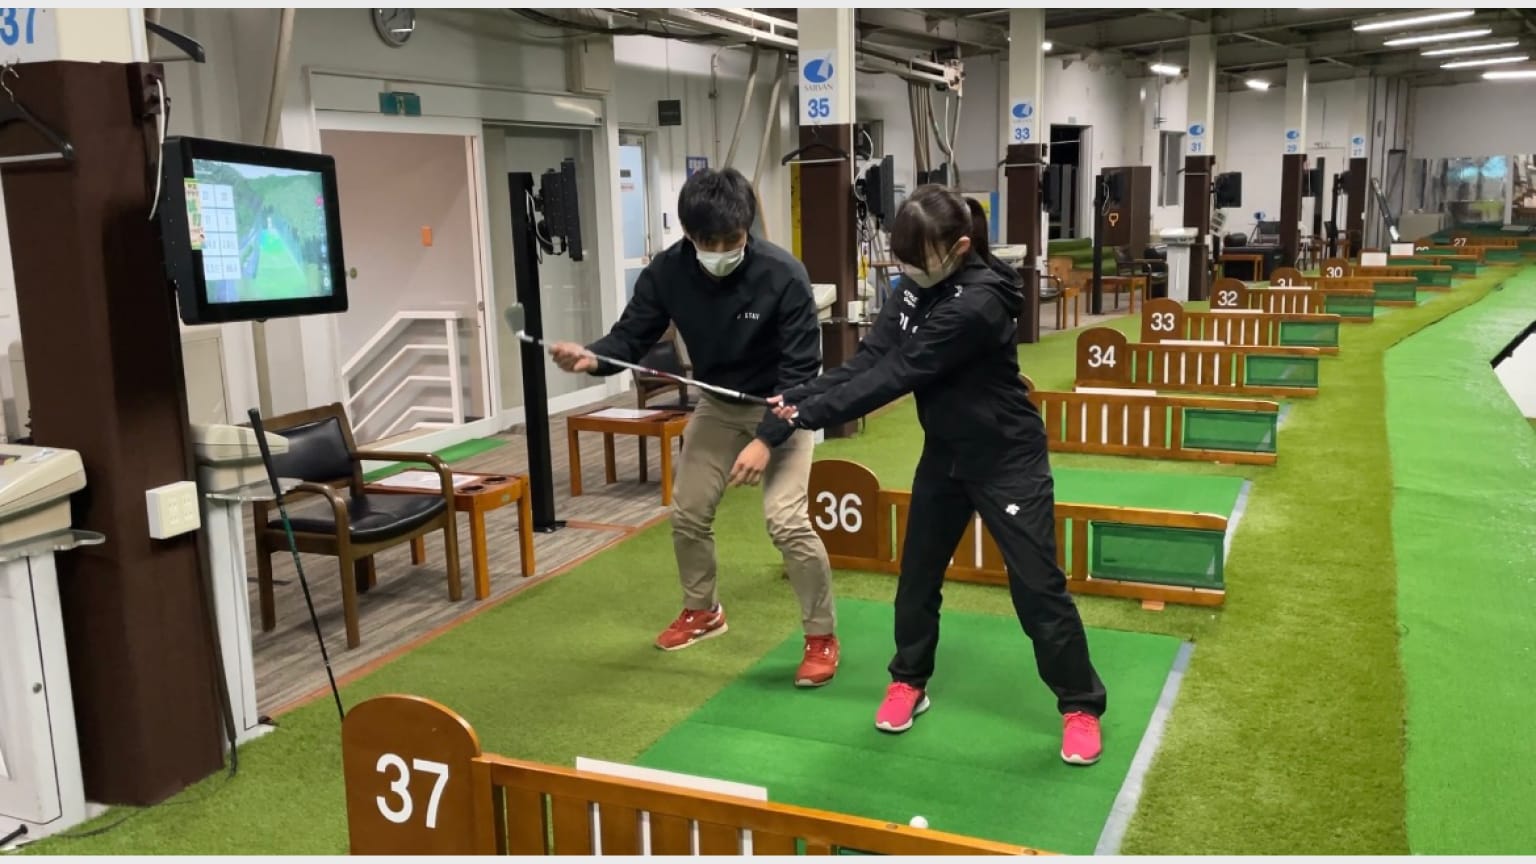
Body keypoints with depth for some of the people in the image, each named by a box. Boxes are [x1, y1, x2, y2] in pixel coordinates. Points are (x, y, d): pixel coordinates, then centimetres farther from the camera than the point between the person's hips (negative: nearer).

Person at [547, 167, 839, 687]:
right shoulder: (666, 272, -17)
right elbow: (633, 335, -11)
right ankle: (702, 610, 35)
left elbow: (801, 370, -26)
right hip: (718, 405, 5)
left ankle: (822, 637, 3)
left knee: (786, 519, -17)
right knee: (687, 511, 9)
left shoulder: (783, 276, -29)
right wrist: (592, 357, -34)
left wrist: (767, 439, -35)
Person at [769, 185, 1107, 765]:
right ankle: (909, 683, 32)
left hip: (1007, 457, -7)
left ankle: (1080, 707, 15)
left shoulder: (977, 305, -30)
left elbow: (896, 375, -30)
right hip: (946, 452, 8)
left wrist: (809, 414, -26)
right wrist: (795, 396, -21)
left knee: (1037, 584, 0)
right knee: (918, 572, 13)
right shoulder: (915, 288, -4)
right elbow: (869, 359, -9)